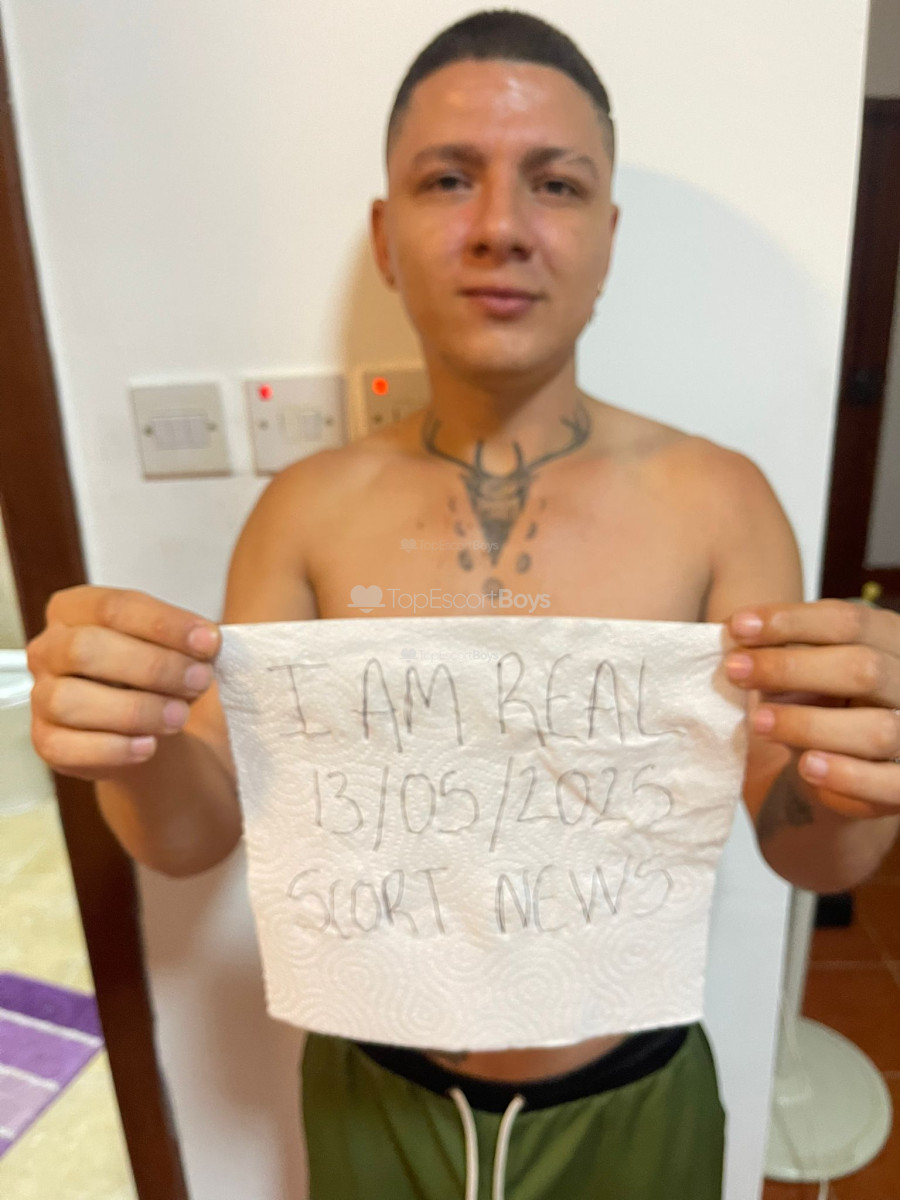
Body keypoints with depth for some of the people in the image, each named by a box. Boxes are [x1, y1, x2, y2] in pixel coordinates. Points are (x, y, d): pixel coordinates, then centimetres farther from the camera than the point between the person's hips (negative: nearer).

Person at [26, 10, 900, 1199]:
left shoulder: (716, 498, -17)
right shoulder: (309, 509, -12)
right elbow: (196, 834, -9)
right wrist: (133, 742, -30)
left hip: (627, 1102, 0)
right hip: (376, 1095, 1)